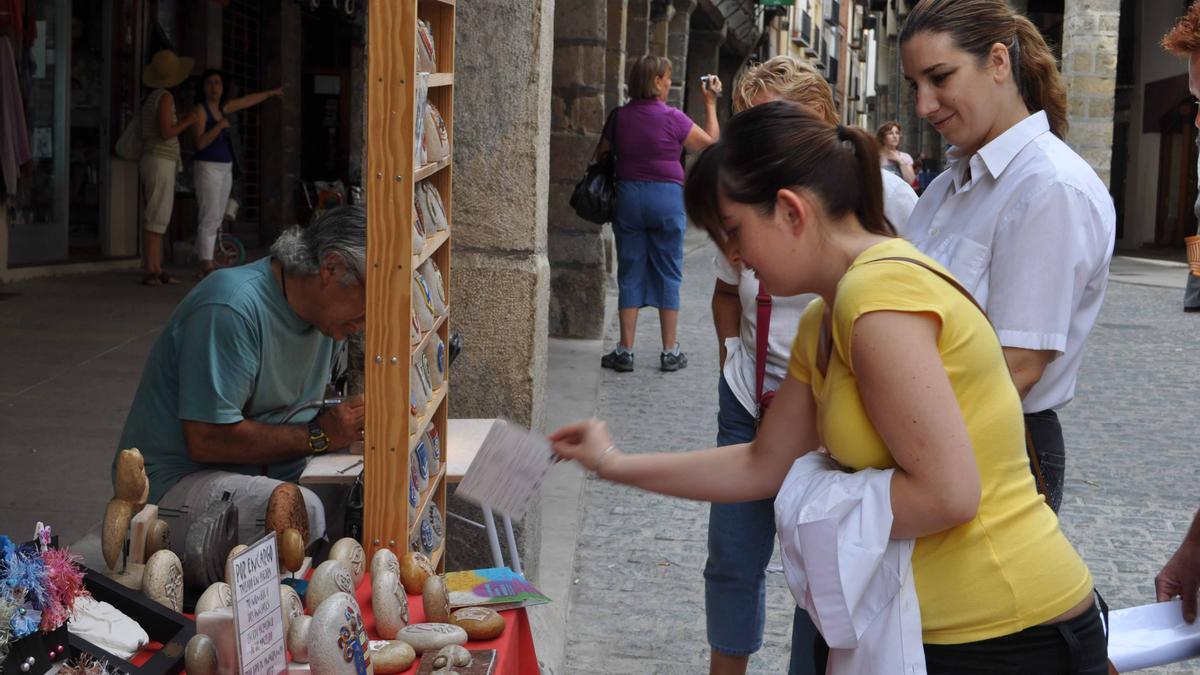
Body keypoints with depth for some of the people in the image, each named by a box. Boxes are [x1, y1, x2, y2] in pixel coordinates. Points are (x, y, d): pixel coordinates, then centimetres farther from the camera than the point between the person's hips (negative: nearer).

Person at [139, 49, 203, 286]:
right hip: (160, 161, -10)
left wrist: (186, 122, 21)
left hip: (156, 161, 10)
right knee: (156, 217, -11)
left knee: (159, 217, 7)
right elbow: (166, 133, -17)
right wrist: (189, 121, -5)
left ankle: (157, 270, 6)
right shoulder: (165, 97, -11)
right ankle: (149, 271, -14)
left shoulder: (151, 98, 18)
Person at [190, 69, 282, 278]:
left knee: (216, 220, 6)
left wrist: (271, 93, 41)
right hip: (208, 167, -8)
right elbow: (200, 142, -16)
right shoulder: (200, 110, -7)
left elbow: (248, 100, 31)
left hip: (225, 168, 8)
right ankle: (206, 265, -12)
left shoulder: (223, 108, 15)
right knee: (209, 218, -12)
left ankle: (205, 265, 8)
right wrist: (220, 126, -21)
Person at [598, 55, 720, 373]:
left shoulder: (619, 117, 1)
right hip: (667, 196, -3)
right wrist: (710, 103, 11)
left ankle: (625, 351, 5)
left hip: (628, 195, 3)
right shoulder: (672, 118, -9)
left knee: (630, 274, 7)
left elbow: (601, 156, 12)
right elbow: (711, 141, 2)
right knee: (668, 274, 6)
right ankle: (670, 352, 9)